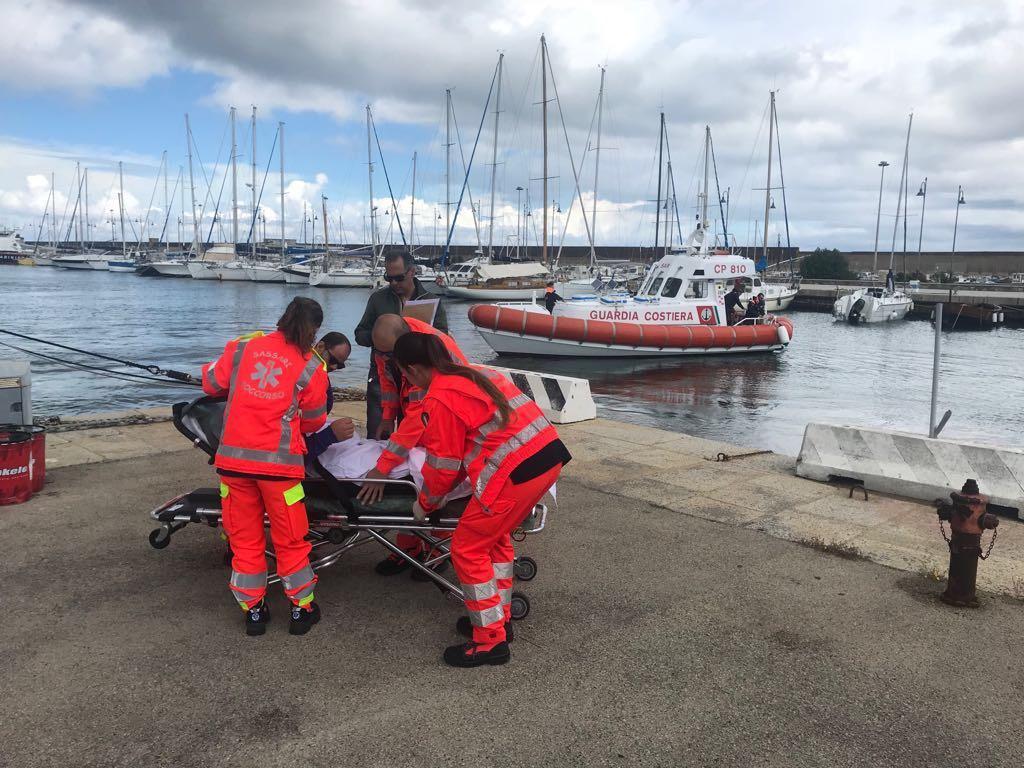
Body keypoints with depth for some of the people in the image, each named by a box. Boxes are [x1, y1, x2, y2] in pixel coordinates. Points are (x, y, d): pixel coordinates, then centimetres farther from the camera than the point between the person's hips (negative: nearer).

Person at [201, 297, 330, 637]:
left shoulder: (242, 347, 3)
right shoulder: (311, 368, -1)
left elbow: (211, 383, 13)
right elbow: (314, 421, 10)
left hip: (232, 457, 3)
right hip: (278, 462, -2)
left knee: (244, 537, 16)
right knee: (290, 539, 14)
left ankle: (253, 611, 27)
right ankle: (301, 610, 25)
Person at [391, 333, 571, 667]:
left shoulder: (439, 399, -8)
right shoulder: (476, 373, 18)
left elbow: (443, 466, -1)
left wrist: (425, 504, 16)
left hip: (514, 473, -9)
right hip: (550, 455, 9)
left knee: (468, 550, 7)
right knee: (495, 538, 25)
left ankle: (490, 641, 14)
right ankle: (499, 618, 37)